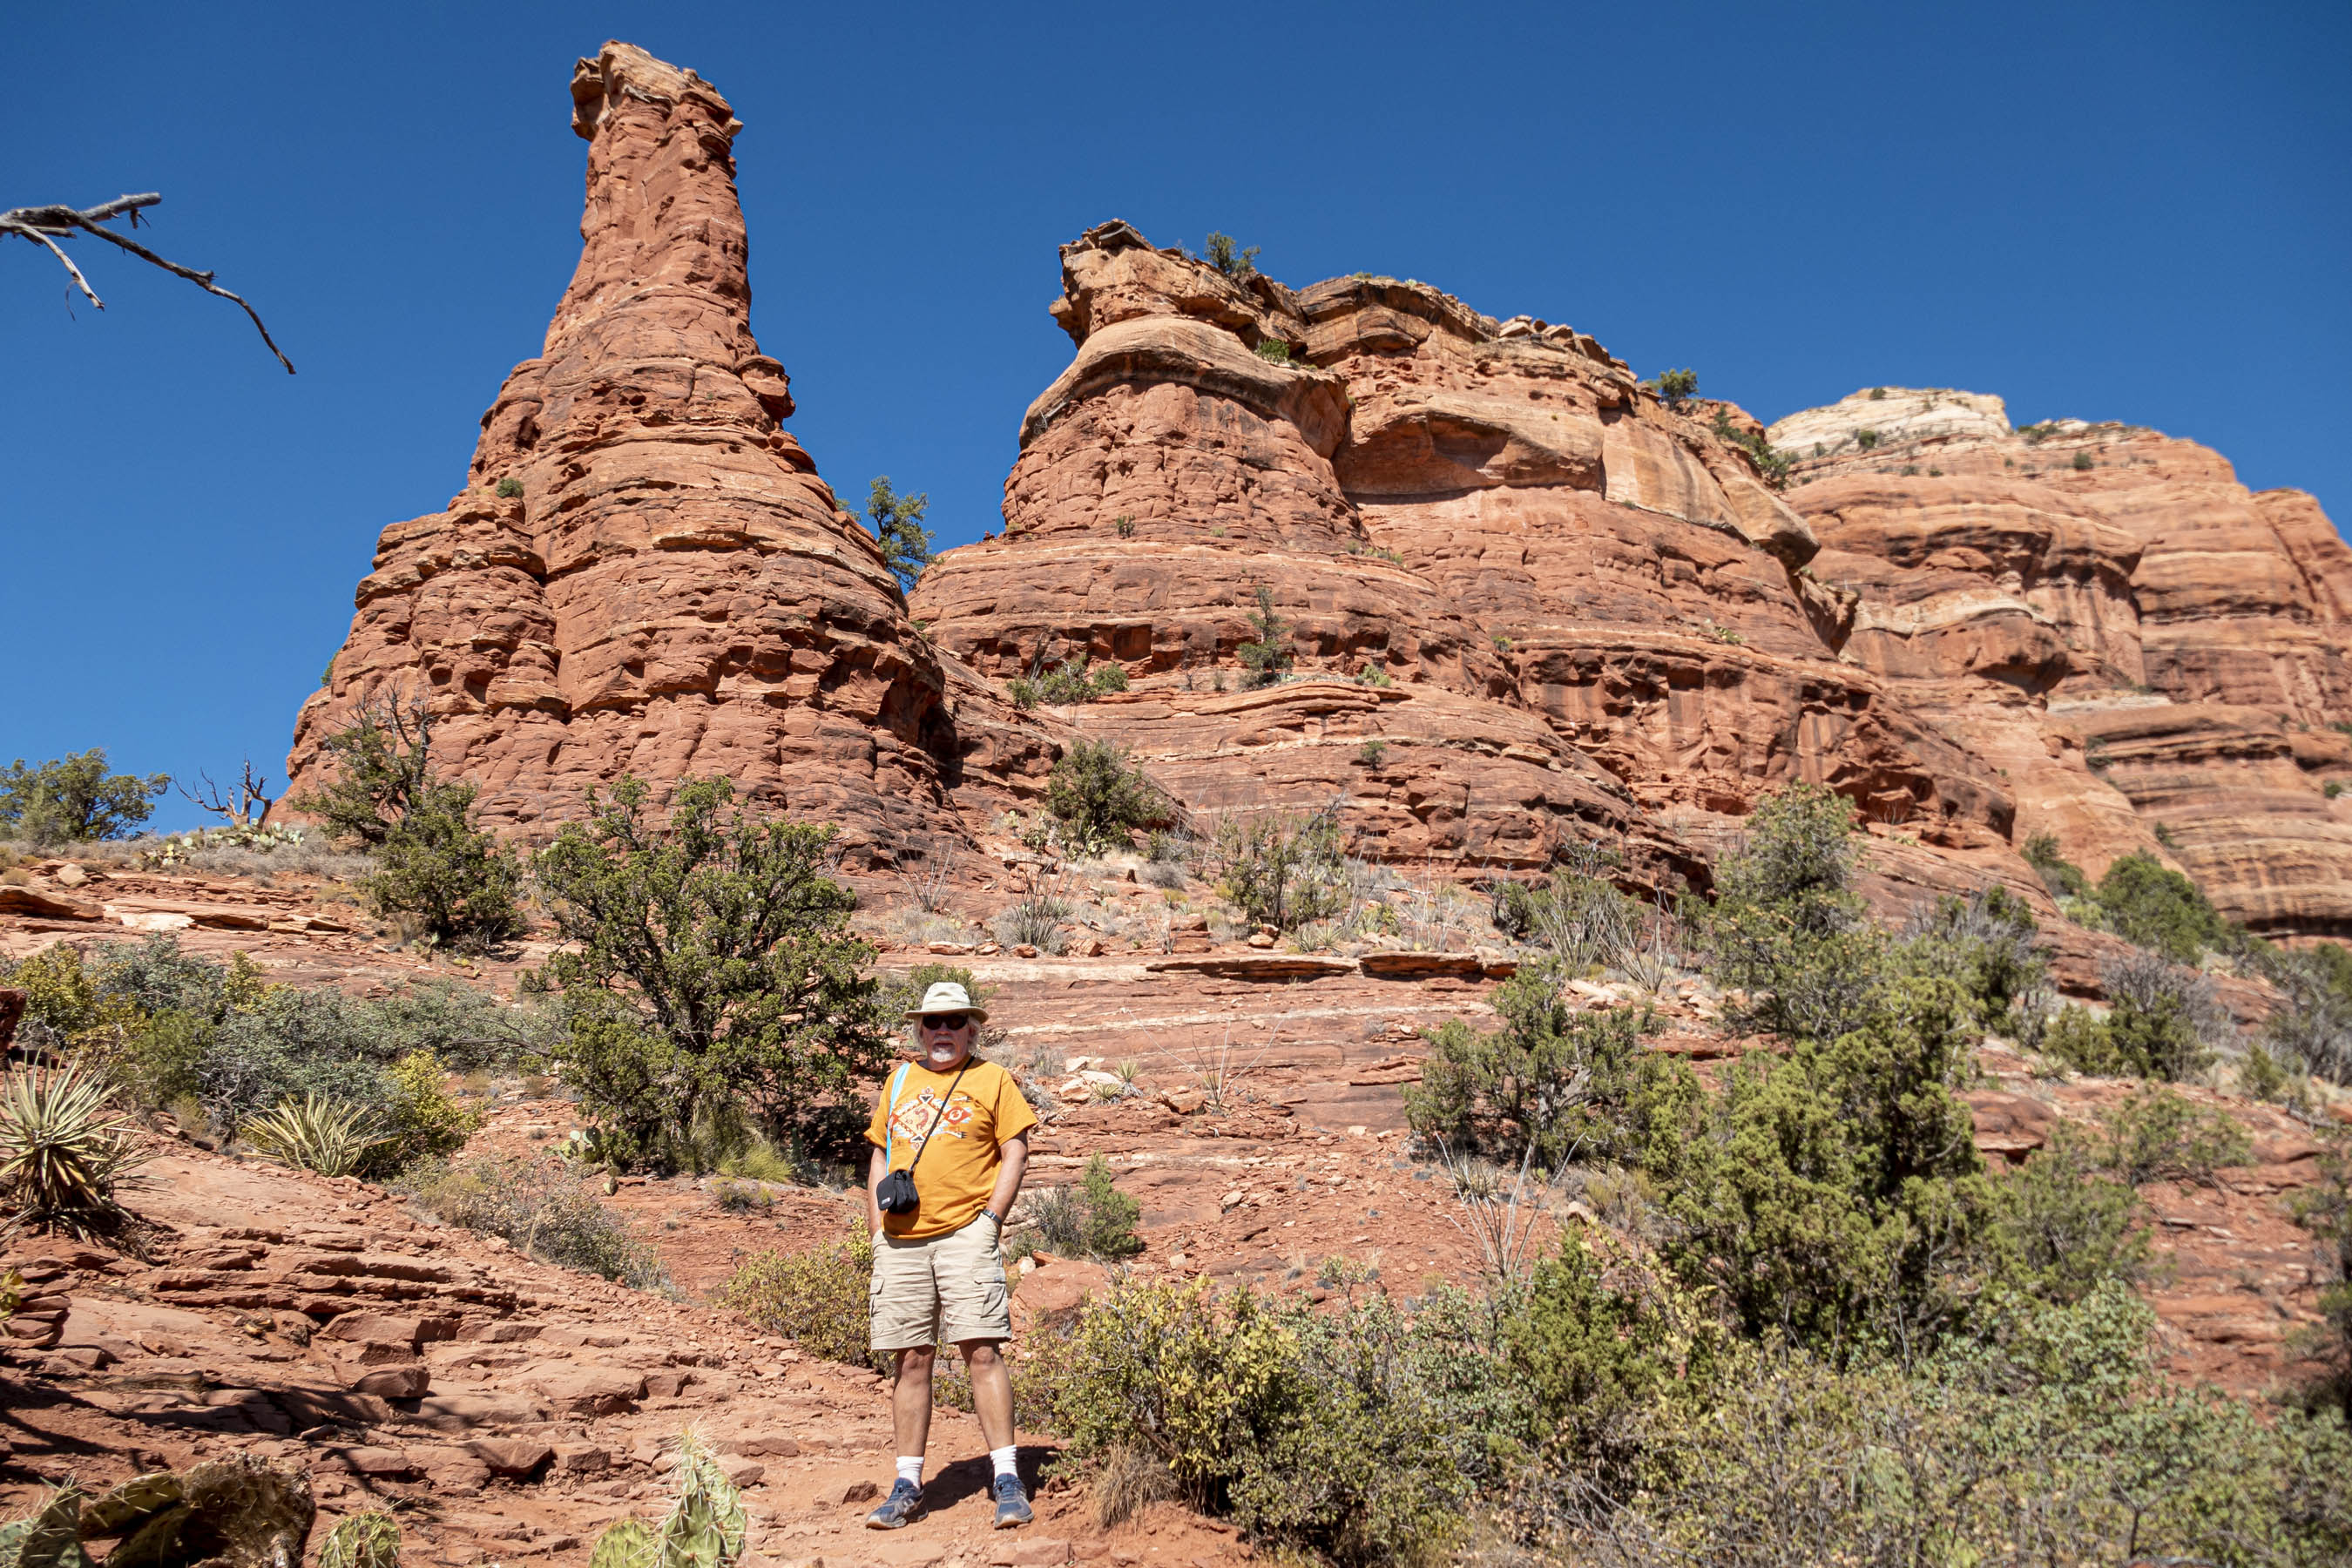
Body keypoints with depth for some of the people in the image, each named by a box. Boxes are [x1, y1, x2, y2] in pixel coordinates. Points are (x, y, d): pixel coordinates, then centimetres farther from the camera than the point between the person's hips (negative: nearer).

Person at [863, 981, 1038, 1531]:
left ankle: (1006, 1477, -6)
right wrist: (878, 1229, 11)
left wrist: (991, 1218, -8)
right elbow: (879, 1156, 21)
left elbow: (1015, 1154, 3)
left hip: (965, 1234, -4)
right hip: (900, 1242, 4)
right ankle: (907, 1485, 13)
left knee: (982, 1349, -11)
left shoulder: (993, 1080, 7)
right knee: (911, 1359, 5)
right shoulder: (898, 1081, 19)